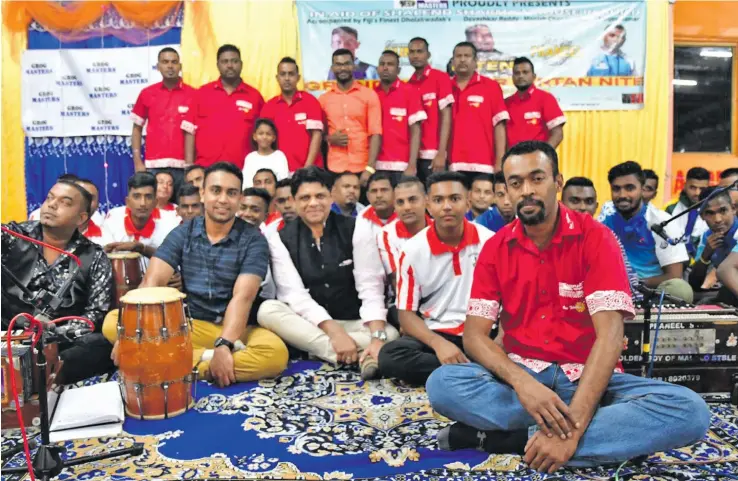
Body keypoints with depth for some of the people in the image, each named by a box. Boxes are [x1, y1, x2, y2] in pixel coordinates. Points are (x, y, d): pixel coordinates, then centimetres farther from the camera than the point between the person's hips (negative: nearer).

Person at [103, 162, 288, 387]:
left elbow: (243, 296, -17)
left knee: (276, 352, -33)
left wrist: (224, 346, -32)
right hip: (187, 325, 3)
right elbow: (152, 281, -8)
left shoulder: (253, 240, -6)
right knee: (113, 322, -16)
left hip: (234, 329, -3)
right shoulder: (182, 233, 3)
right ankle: (204, 357, -21)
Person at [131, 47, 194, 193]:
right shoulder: (147, 93, 8)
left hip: (183, 166, -1)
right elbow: (137, 129, 13)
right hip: (154, 166, 1)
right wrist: (137, 162, 4)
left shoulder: (193, 94, 3)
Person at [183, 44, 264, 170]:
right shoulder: (202, 93, 8)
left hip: (241, 169, 0)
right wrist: (189, 165, -1)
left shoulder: (255, 96, 6)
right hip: (204, 167, 1)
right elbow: (190, 131, 7)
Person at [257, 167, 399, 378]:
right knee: (267, 310, -29)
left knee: (391, 335, -28)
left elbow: (370, 286, -12)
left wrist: (378, 336, -28)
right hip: (308, 324, 1)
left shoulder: (355, 229, -3)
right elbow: (293, 293, -13)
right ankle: (357, 356, -31)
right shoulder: (280, 238, -3)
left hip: (353, 323, 0)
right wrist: (334, 332, -28)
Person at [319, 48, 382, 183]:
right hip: (335, 168, 2)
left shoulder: (369, 95, 2)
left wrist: (370, 168, -14)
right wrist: (330, 139, -7)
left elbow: (375, 133, -4)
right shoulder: (323, 99, 8)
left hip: (363, 168, -1)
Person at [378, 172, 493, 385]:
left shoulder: (489, 242, -2)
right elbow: (406, 314, -3)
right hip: (435, 334, 1)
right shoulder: (413, 250, -4)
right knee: (390, 356, -30)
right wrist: (438, 343, -22)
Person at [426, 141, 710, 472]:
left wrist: (572, 425, -29)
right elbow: (475, 334, -6)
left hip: (586, 378, -1)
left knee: (690, 410, -27)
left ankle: (513, 439, -25)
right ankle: (610, 422, -20)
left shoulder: (595, 238, -8)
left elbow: (610, 335, -18)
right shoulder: (495, 248, 0)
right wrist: (521, 382, -28)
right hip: (521, 375, 1)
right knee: (442, 383, -28)